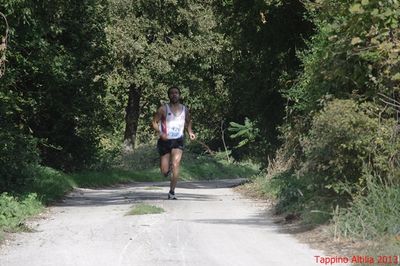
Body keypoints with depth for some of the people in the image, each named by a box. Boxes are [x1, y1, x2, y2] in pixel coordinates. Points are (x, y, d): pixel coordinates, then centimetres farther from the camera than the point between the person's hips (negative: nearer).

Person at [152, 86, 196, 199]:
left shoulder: (185, 110, 7)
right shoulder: (163, 109, -4)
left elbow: (188, 122, 24)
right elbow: (154, 122, -3)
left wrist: (190, 132, 6)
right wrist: (160, 133, -20)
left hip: (178, 141, 1)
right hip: (165, 141, -1)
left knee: (175, 165, -20)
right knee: (164, 171, 0)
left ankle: (172, 192, -13)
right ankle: (169, 170, 40)